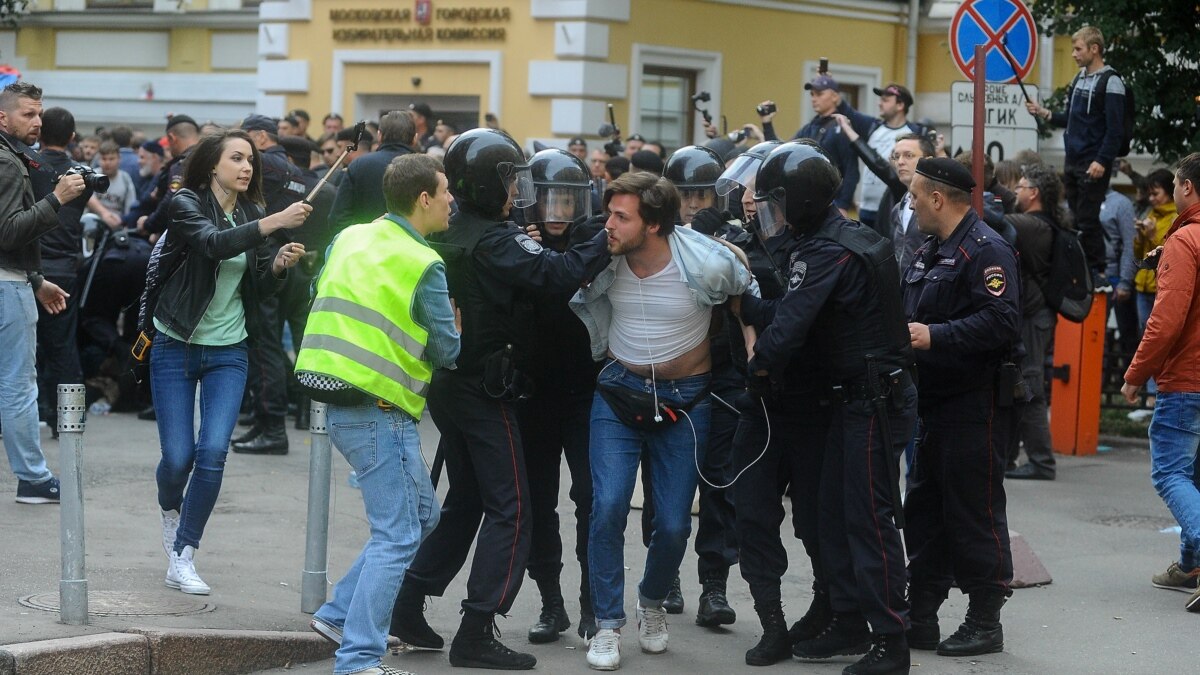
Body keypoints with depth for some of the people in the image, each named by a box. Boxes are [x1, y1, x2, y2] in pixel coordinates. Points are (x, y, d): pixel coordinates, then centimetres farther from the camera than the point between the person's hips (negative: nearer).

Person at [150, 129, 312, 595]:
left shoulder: (251, 214, 6)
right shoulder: (186, 205, -8)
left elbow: (259, 287, 5)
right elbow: (213, 243, -29)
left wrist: (279, 265, -16)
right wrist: (274, 224, -39)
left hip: (228, 351, 3)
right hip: (176, 346, -3)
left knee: (213, 451, -12)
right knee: (179, 456, -6)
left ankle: (182, 557, -2)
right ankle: (171, 510, 30)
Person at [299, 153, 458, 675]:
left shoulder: (349, 239, 9)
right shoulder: (422, 265, -12)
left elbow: (327, 305, 20)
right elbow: (447, 350, -9)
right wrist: (455, 327, 13)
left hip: (341, 407, 9)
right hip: (382, 412, -9)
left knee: (421, 517, 20)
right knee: (397, 538, -4)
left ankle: (339, 615, 21)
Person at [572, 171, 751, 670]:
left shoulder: (706, 263, -20)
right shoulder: (604, 259, -13)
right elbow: (585, 306, 11)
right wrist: (607, 353, 7)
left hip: (684, 399, -1)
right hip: (619, 390, 1)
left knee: (673, 523, 1)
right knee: (608, 506, -14)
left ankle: (652, 602, 32)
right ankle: (608, 625, 0)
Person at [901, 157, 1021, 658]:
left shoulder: (986, 251, -15)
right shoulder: (929, 252, 17)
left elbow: (1001, 321, -26)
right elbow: (912, 317, 26)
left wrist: (934, 336, -27)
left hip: (974, 409, -10)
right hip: (933, 405, 10)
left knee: (976, 517, -4)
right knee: (924, 513, 12)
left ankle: (985, 622, 4)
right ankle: (920, 617, 19)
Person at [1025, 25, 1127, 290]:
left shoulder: (1110, 82, -10)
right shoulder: (1079, 79, 15)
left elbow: (1114, 128, -15)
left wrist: (1102, 161, -22)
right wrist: (1045, 114, 6)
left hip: (1094, 166, -8)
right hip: (1073, 161, 8)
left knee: (1088, 220, -8)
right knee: (1074, 219, 8)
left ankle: (1098, 275, -2)